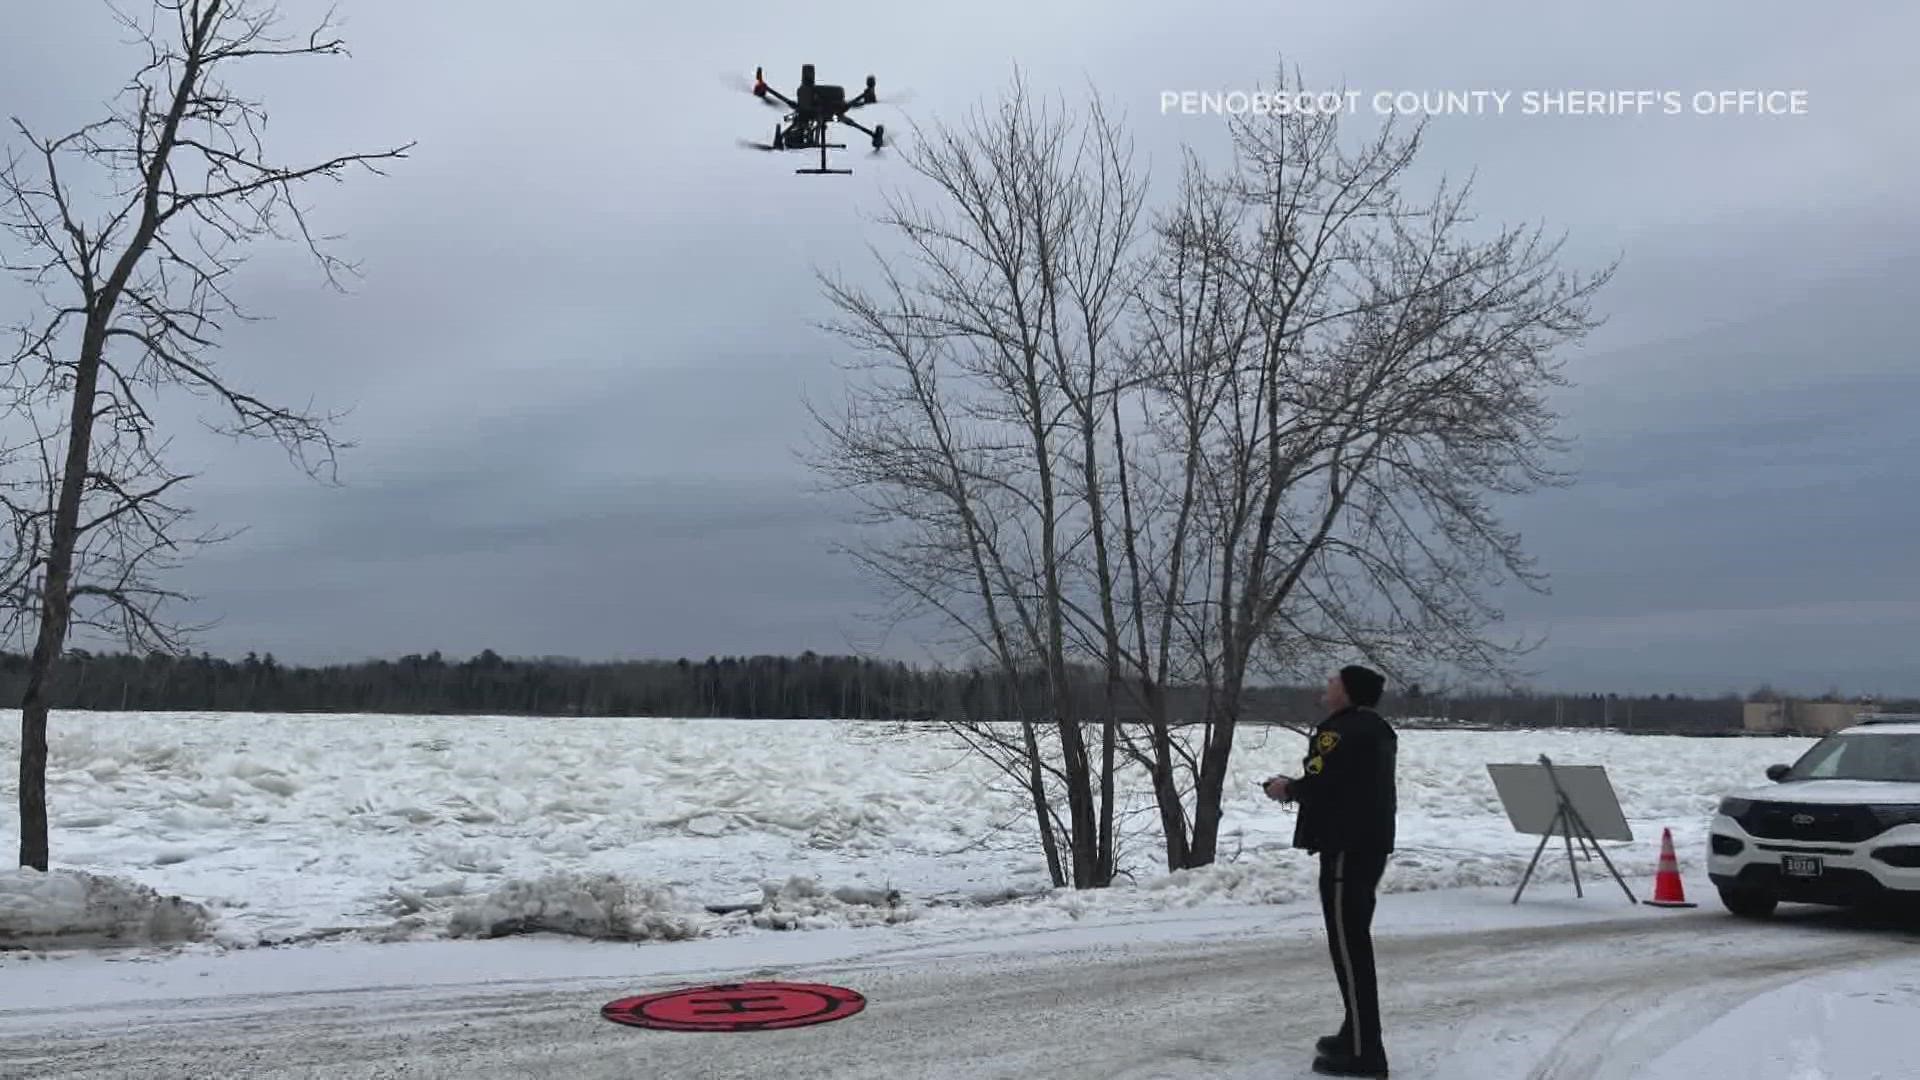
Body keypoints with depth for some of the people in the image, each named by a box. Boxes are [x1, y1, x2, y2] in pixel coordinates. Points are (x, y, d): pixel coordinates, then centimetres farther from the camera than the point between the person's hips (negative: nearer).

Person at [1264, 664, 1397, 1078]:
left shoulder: (1339, 731, -17)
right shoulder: (1376, 730, 15)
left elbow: (1318, 785, -23)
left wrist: (1287, 789, -2)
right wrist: (1298, 786, 13)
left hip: (1347, 847, -10)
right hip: (1371, 842, 10)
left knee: (1347, 945, -6)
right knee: (1356, 941, 18)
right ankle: (1358, 1035, 27)